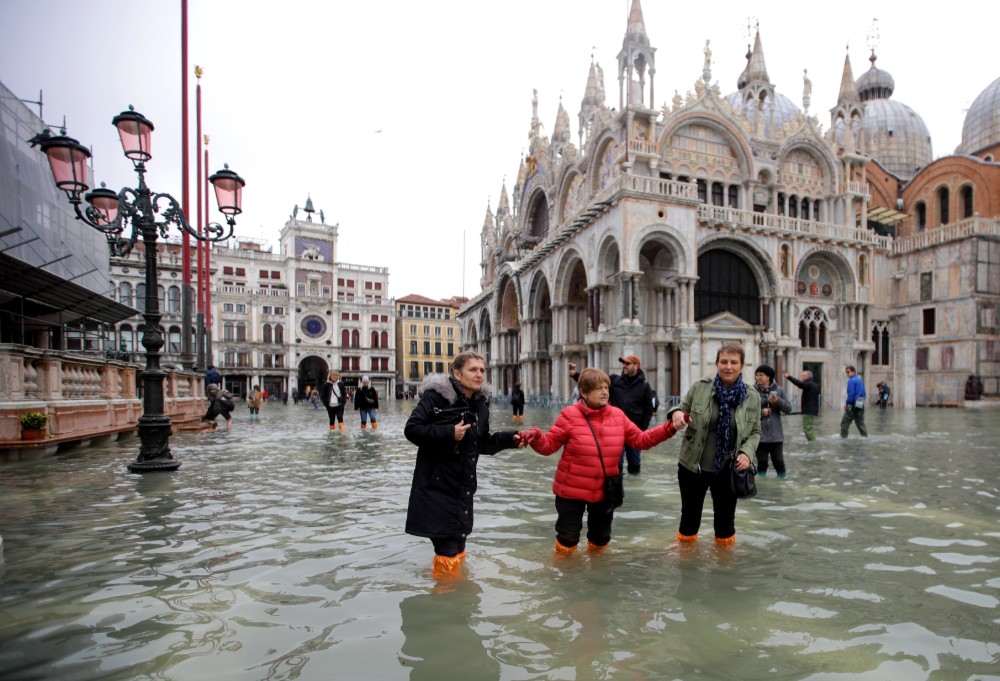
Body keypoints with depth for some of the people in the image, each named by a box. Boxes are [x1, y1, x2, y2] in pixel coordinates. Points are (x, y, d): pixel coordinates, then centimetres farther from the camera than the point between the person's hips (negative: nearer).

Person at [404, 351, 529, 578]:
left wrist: (509, 439, -3)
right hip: (436, 485, -6)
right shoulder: (437, 396, -16)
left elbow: (482, 443, 11)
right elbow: (411, 429, -19)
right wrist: (449, 433, -25)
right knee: (448, 553, -1)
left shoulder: (481, 403, 4)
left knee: (458, 548, 20)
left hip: (463, 486, 7)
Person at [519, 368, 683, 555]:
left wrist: (668, 429, -7)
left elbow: (640, 439, 3)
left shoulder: (618, 415, -3)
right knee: (568, 536, 8)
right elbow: (549, 445, -14)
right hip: (572, 490, -4)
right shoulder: (570, 415, -16)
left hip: (605, 490, 4)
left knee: (601, 537, 23)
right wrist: (535, 437, -35)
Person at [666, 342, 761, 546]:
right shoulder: (699, 387, -8)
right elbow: (681, 409, 3)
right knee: (690, 514, 16)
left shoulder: (752, 397, -3)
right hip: (693, 466, 0)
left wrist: (747, 452, -13)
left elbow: (755, 432, 5)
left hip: (728, 470, 1)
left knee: (725, 517, 17)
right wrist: (676, 413, -21)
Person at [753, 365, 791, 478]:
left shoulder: (779, 390, 3)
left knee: (779, 461, 7)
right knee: (762, 462, 6)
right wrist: (761, 412, -16)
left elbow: (789, 409, 0)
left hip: (776, 434, 1)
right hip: (760, 434, -1)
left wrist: (778, 401, -16)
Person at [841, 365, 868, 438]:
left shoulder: (851, 381, -11)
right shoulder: (860, 380, 14)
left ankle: (843, 437, -1)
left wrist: (847, 403, -10)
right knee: (861, 423, 15)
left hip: (853, 405, -8)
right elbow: (864, 394, 18)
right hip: (861, 406, 8)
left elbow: (851, 394, -19)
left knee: (844, 423, -1)